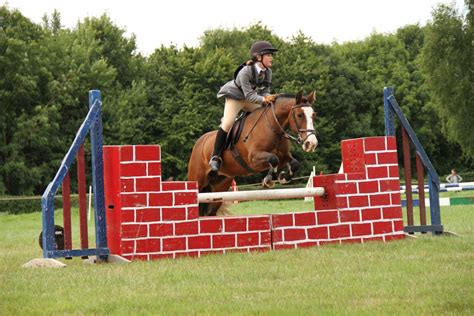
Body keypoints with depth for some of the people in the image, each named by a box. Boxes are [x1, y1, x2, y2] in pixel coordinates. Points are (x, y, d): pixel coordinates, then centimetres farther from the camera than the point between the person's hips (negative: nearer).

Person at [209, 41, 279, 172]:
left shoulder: (267, 72, -9)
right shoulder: (246, 72, -31)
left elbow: (265, 91, -8)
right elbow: (249, 95, -32)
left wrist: (269, 97, -31)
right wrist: (263, 99, -46)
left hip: (251, 100, 7)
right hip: (235, 97, -7)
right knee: (227, 124, -18)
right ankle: (215, 157, -12)